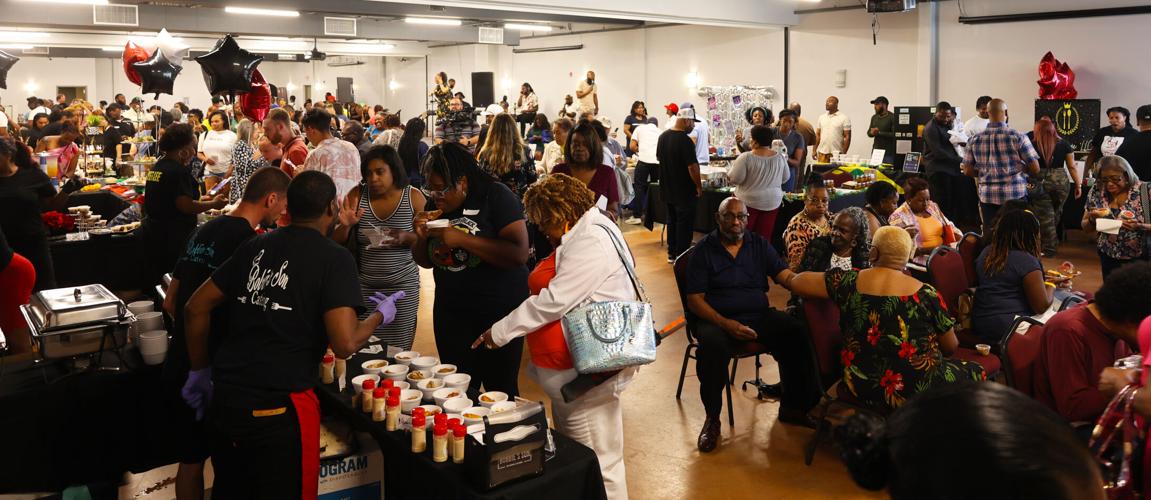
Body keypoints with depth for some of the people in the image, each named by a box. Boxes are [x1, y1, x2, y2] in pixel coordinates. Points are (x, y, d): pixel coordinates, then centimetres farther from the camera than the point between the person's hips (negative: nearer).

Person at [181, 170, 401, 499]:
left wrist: (200, 370, 23)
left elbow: (196, 308, 12)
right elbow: (344, 345, -17)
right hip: (278, 406, -6)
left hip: (225, 395, 6)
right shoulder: (335, 259, -8)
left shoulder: (255, 247, 9)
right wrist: (380, 316, 2)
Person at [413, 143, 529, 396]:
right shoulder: (437, 206, 5)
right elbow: (425, 262, 14)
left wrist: (461, 239, -25)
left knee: (501, 390, 4)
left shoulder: (495, 196, -12)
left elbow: (519, 253, -22)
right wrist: (422, 236, -8)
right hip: (450, 313, 5)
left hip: (499, 311, -5)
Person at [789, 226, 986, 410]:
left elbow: (796, 282, 3)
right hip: (916, 392, -4)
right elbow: (950, 347, 1)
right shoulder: (925, 295, -11)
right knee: (976, 373, 21)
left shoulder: (849, 282, -7)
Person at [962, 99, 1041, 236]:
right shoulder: (1018, 137, -5)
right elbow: (1035, 168, -4)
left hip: (987, 196, 2)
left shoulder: (975, 140, 2)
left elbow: (968, 171, 6)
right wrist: (1019, 168, 15)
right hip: (1015, 194, -2)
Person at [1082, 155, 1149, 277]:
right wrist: (1092, 219, -17)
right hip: (1109, 257, 3)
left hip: (1140, 259, -3)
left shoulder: (1144, 190, -13)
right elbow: (1086, 228, 3)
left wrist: (1139, 226, -29)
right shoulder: (1097, 191, -4)